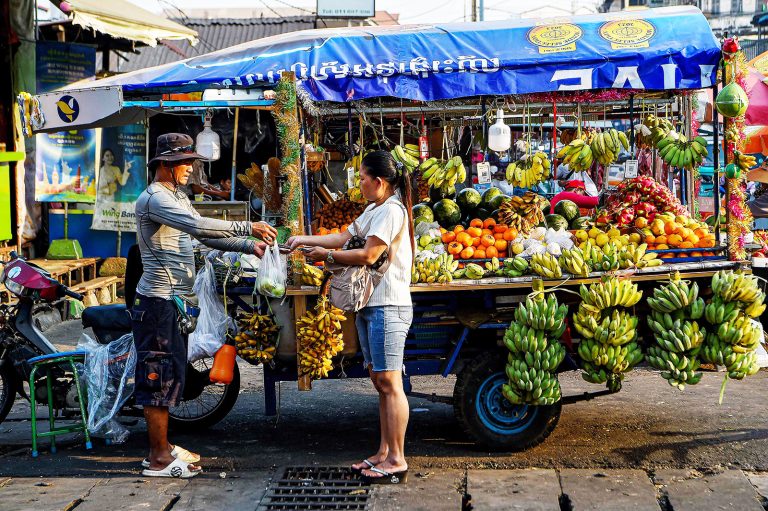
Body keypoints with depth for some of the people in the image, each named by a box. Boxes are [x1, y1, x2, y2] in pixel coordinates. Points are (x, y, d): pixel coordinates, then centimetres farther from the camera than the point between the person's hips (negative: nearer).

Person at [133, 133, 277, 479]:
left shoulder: (177, 197, 19)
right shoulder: (154, 198, -15)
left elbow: (205, 235, 16)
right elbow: (199, 226, -29)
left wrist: (249, 246, 4)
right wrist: (248, 227, -25)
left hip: (174, 301, 11)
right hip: (158, 301, -11)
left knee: (170, 374, 15)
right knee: (159, 376, -6)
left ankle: (162, 447, 23)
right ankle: (159, 459, -1)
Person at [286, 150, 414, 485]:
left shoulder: (390, 211, -13)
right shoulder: (373, 210, 20)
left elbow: (368, 255, -19)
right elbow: (344, 237, 21)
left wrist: (327, 255, -8)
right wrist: (305, 240, 15)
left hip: (387, 307, -11)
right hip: (370, 306, 11)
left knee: (390, 383, -8)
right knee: (380, 382, 12)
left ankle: (397, 461, -5)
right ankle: (384, 452, 18)